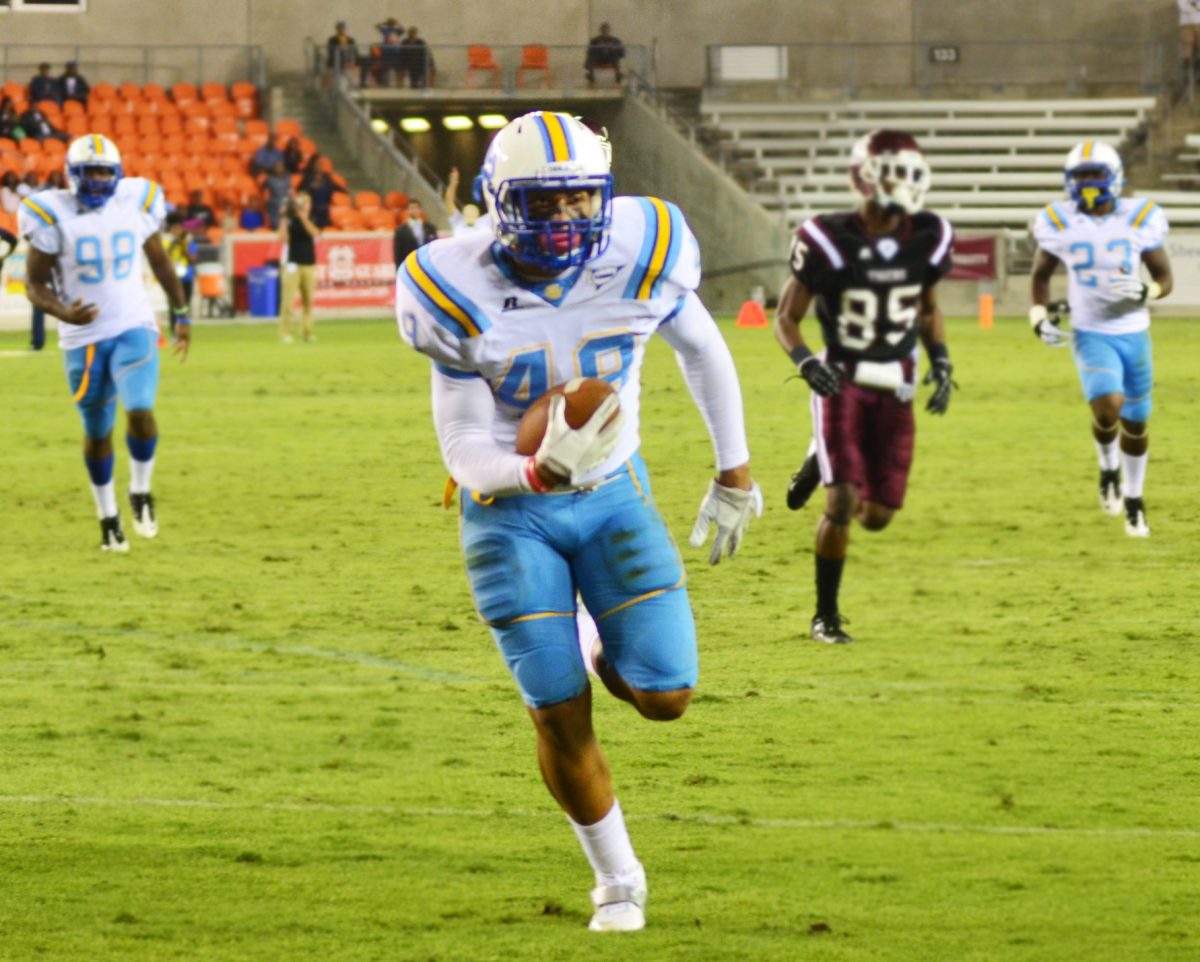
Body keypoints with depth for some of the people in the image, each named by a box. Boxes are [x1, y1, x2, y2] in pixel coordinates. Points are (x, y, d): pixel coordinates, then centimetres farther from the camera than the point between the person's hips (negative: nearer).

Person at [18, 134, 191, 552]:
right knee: (98, 432, 9)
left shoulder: (136, 203, -3)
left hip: (134, 329, 1)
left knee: (140, 413, -20)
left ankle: (140, 492, 6)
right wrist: (62, 312, -26)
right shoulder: (54, 216, -10)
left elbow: (159, 261, 12)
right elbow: (35, 283, -7)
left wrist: (181, 314, 14)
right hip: (83, 338, -1)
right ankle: (107, 517, 29)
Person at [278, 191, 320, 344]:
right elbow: (283, 237, -13)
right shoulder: (290, 220, 2)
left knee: (308, 301, 4)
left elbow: (313, 232, -12)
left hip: (310, 264, 3)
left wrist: (303, 217, -18)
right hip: (293, 264, -3)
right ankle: (285, 333, -9)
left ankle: (307, 331, 11)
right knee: (288, 300, -10)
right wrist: (285, 219, -17)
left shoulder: (311, 220, 9)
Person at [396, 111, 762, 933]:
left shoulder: (637, 258, -16)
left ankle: (598, 647, 29)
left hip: (613, 494, 2)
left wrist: (735, 469, 10)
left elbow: (702, 348, 6)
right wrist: (538, 471, -36)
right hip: (512, 508, -2)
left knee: (665, 696, -8)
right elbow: (465, 453, -16)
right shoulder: (461, 295, -21)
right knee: (560, 714, -6)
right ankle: (618, 880, 18)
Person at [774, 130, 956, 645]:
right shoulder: (829, 241, -14)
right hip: (842, 382, -4)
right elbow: (786, 317, -4)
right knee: (842, 504, -16)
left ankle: (822, 465, 35)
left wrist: (941, 363, 2)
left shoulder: (928, 240, -1)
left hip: (894, 388, 4)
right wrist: (807, 363, -22)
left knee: (877, 515, 2)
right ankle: (825, 616, 3)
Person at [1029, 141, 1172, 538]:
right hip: (1091, 336, -1)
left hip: (1133, 334, 1)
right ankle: (1109, 468, 8)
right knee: (1108, 406, -24)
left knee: (1135, 424, 10)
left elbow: (1165, 278, 0)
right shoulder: (1060, 225, -6)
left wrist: (1144, 292, -22)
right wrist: (1040, 317, -6)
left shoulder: (1139, 220, -8)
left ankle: (1133, 500, 33)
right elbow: (1040, 274, 10)